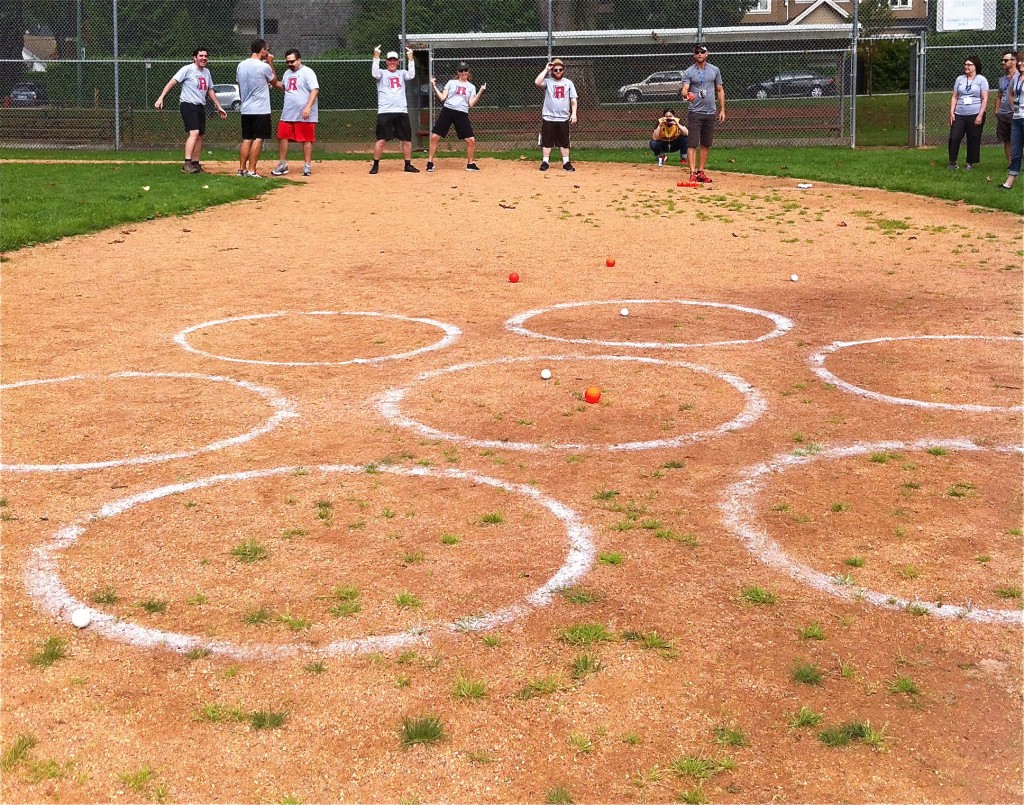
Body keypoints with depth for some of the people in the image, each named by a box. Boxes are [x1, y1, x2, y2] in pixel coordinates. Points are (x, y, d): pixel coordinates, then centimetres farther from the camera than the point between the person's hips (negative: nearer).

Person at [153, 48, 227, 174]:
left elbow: (210, 91, 24)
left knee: (199, 136, 7)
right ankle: (187, 164, -27)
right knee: (194, 132, -22)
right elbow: (172, 82, -13)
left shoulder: (206, 72, 14)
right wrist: (161, 98, -22)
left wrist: (219, 107, 24)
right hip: (188, 105, -8)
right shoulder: (188, 69, -9)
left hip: (200, 107, 8)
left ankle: (195, 164, 14)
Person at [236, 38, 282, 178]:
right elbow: (274, 81, 5)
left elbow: (240, 87, 13)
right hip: (261, 109, -6)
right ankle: (251, 170, -7)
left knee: (246, 139, 12)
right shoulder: (264, 66, -13)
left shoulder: (241, 65, 6)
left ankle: (242, 169, 11)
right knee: (258, 139, -3)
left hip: (245, 109, 6)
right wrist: (270, 63, 8)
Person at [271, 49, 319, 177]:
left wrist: (308, 107, -27)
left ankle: (307, 166, 7)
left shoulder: (307, 72, -9)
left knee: (306, 139, -1)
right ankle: (282, 165, 15)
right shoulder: (287, 73, 15)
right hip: (287, 114, 7)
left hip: (304, 115, -7)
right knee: (282, 137, 6)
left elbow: (315, 90, -17)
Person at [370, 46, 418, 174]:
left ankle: (408, 165, 16)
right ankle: (375, 165, 3)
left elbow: (411, 75, -6)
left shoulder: (402, 73, 14)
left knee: (407, 139, 5)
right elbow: (374, 73, -16)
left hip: (401, 112, 3)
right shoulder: (382, 73, 6)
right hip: (385, 112, -3)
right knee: (381, 140, -6)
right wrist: (376, 56, -21)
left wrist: (410, 58, -12)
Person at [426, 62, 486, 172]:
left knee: (471, 140, -7)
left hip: (462, 114, 1)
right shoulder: (451, 83, 10)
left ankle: (470, 164, 12)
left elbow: (471, 104, 1)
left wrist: (480, 92, -8)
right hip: (447, 111, -1)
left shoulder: (471, 87, 12)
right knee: (434, 137, -8)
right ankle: (430, 163, 3)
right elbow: (442, 98, 3)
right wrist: (434, 87, -5)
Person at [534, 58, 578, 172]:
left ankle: (566, 163, 13)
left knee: (564, 142, 7)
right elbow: (537, 82, -20)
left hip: (563, 118, 1)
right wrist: (546, 69, -12)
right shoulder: (548, 81, 2)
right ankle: (545, 162, 10)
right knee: (547, 141, 3)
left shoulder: (568, 83, 7)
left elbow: (573, 100, 6)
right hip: (548, 117, -1)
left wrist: (573, 113, -5)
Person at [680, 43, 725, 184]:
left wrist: (722, 110, 7)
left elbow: (720, 91, 13)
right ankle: (693, 173, -10)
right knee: (692, 144, -9)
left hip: (710, 113, 4)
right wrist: (686, 95, -37)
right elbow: (684, 90, -13)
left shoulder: (714, 70, 9)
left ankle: (701, 172, 15)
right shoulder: (689, 72, -1)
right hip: (695, 113, -4)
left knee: (706, 145, 8)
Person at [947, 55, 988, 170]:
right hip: (959, 114, 3)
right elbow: (954, 97, 12)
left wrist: (980, 115, -11)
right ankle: (953, 163, -1)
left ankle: (970, 163, 12)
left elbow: (985, 99, -3)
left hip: (975, 115, -3)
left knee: (973, 140, 2)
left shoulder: (981, 80, 1)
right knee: (954, 138, -8)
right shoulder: (960, 79, 12)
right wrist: (951, 112, 1)